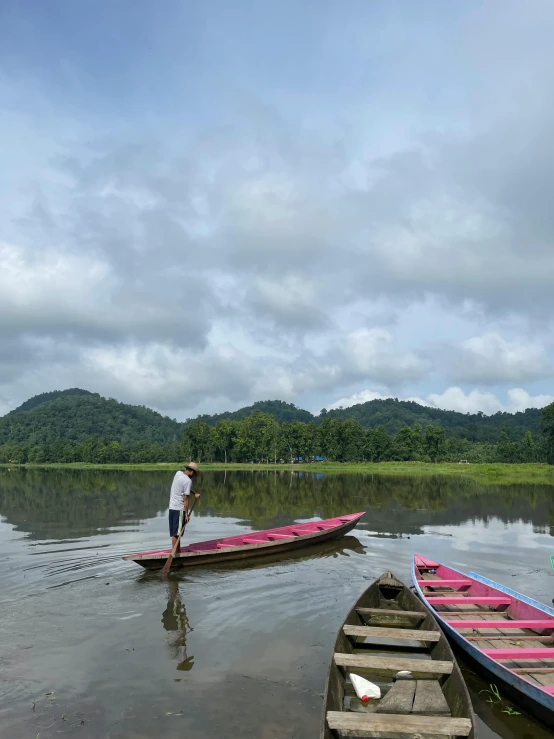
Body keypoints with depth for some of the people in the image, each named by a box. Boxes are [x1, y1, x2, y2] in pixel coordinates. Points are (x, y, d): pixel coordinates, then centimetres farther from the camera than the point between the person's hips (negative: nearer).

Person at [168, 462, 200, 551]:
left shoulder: (178, 473, 7)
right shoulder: (188, 481, -15)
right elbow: (185, 499, -16)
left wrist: (194, 494, 11)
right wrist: (187, 514, -11)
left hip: (172, 507, 8)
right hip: (179, 509, -8)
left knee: (174, 533, 12)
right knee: (176, 534, -3)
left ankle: (178, 551, 20)